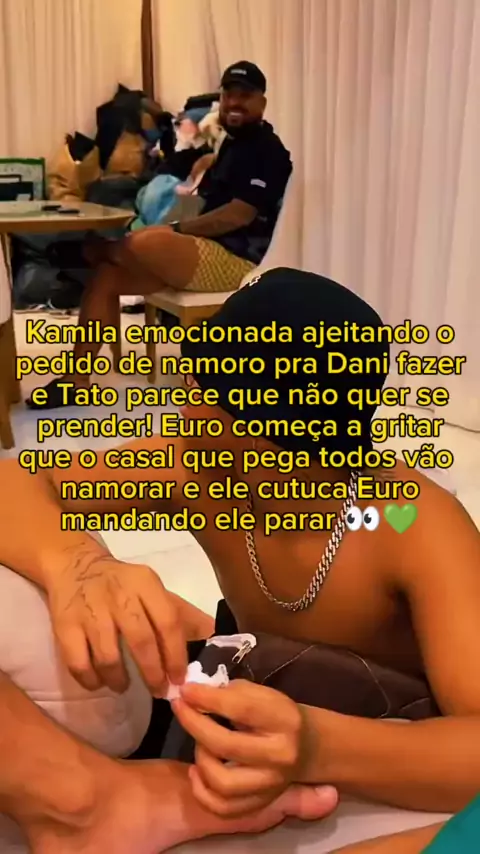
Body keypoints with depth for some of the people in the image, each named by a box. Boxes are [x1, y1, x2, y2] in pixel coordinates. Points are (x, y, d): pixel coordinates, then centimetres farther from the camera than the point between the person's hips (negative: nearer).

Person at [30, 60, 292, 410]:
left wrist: (177, 229, -12)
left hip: (237, 260, -10)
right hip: (208, 253, 10)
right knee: (106, 276, -3)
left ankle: (100, 249, 7)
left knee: (144, 243, -31)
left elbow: (239, 214, -18)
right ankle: (76, 380, -6)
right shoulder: (233, 143, 20)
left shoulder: (266, 150, -8)